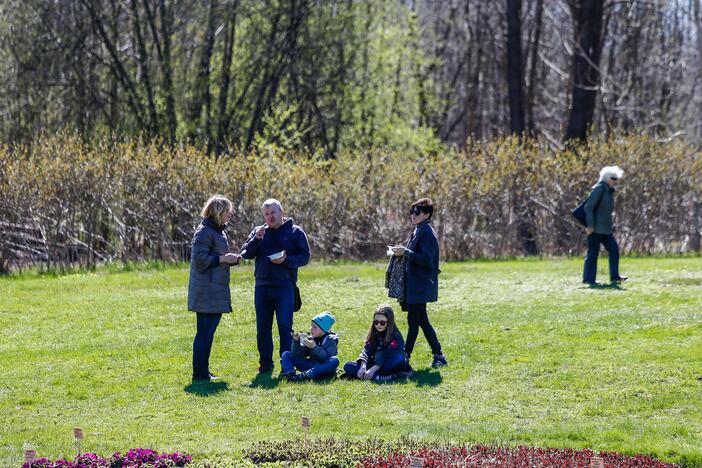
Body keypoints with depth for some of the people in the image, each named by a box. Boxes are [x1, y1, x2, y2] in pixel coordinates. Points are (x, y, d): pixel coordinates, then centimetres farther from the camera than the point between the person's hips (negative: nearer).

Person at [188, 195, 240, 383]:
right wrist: (223, 259, -16)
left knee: (208, 332, 13)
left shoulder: (218, 231, 18)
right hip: (207, 293, -10)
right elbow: (200, 259, -20)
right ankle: (199, 373, -5)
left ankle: (203, 372, 18)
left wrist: (230, 260, 10)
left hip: (216, 292, 10)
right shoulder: (204, 232, -13)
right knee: (205, 332, -8)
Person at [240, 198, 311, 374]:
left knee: (285, 327, -5)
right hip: (262, 287, 4)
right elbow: (245, 254, 4)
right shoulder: (259, 231, 12)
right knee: (263, 328, 8)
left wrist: (286, 260, -17)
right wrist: (256, 240, -13)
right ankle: (265, 364, 16)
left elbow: (304, 257, -1)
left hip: (285, 287, -4)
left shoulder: (295, 232, 3)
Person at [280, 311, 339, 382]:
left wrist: (314, 347, -33)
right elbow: (297, 355, 2)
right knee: (286, 355, 1)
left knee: (335, 360, -38)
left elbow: (327, 357, -23)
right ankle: (289, 374, -31)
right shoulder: (310, 338, 7)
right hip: (311, 365, 5)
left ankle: (306, 375, -46)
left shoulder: (331, 339, -6)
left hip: (324, 369, -5)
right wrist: (296, 341, -12)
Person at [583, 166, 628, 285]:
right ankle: (588, 279, 3)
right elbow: (588, 207, -19)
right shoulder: (598, 189, -15)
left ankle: (614, 276, 4)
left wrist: (611, 225, 20)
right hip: (595, 227, -9)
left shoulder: (610, 190, 12)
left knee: (614, 249, 2)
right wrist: (590, 225, -22)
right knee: (593, 252, -3)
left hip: (606, 227, 9)